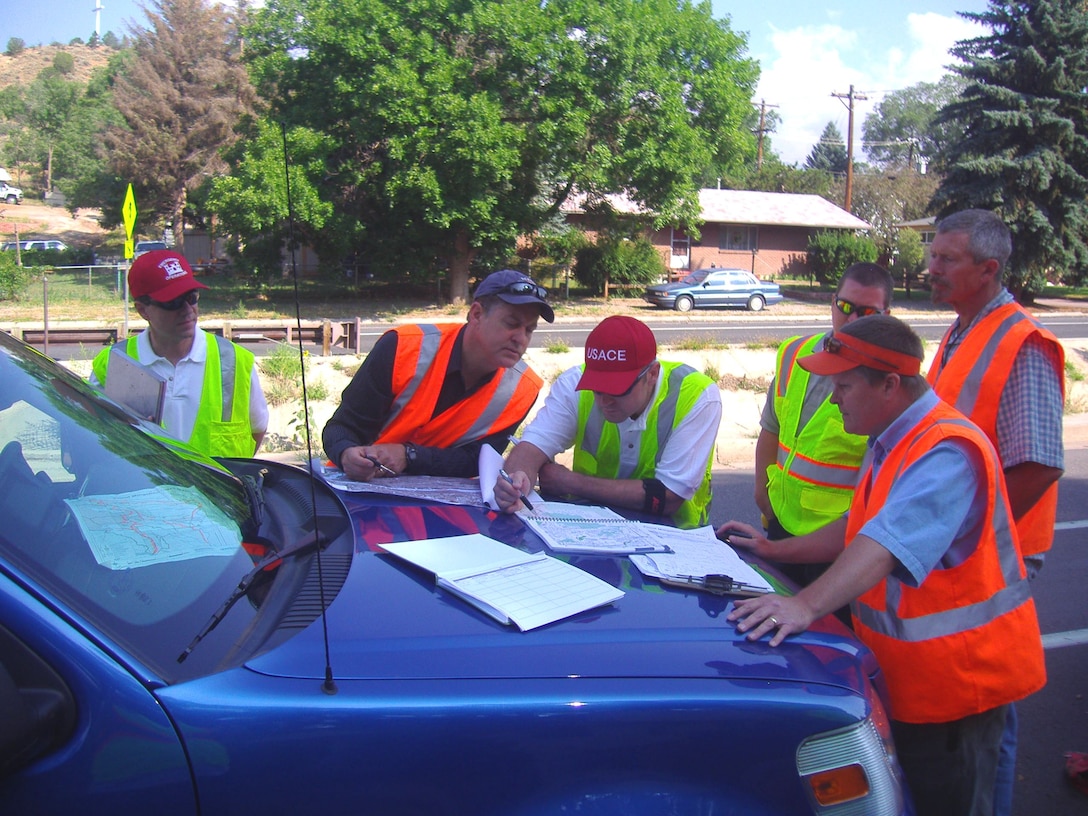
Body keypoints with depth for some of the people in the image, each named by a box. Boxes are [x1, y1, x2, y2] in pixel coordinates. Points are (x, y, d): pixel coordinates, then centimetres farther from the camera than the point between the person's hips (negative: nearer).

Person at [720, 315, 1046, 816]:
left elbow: (886, 546, -40)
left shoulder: (946, 452, -26)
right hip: (905, 673, 9)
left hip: (956, 677, -9)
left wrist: (805, 606, -50)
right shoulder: (890, 442, 7)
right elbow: (860, 528, 17)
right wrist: (776, 550, 9)